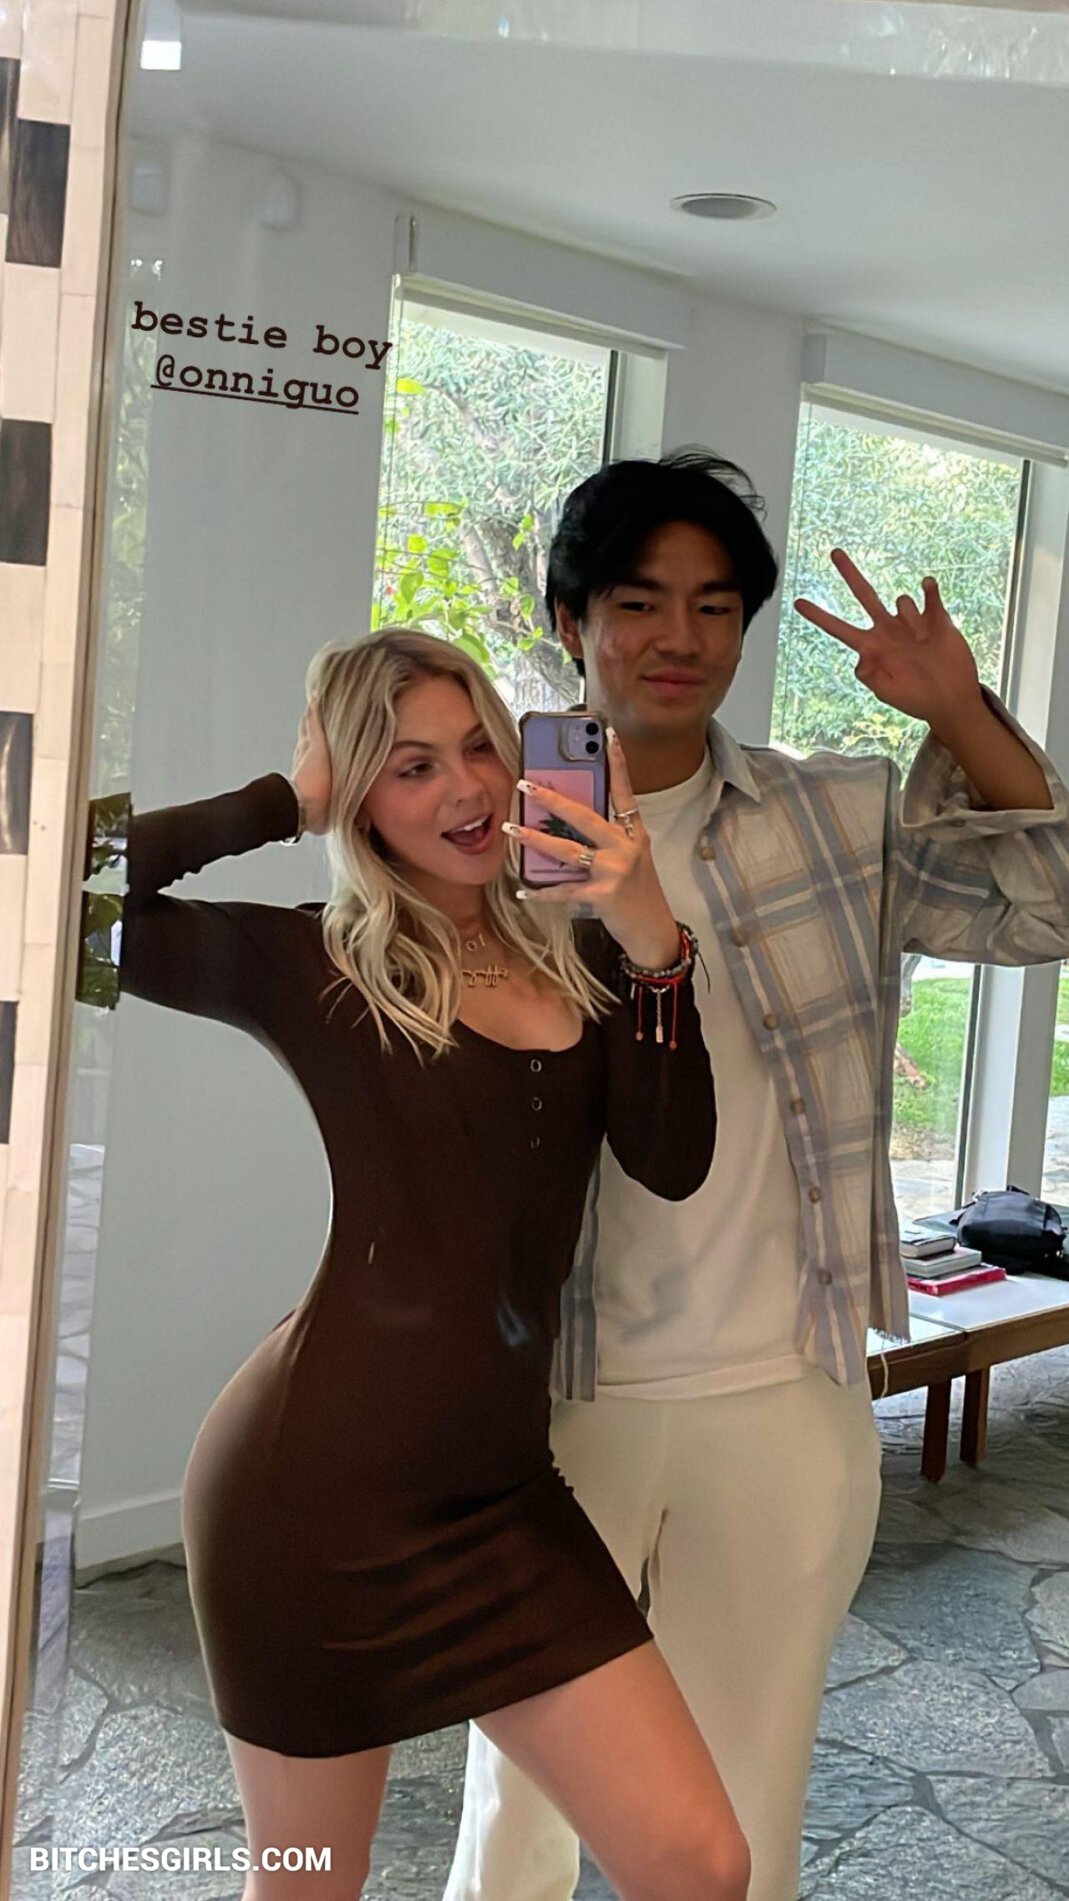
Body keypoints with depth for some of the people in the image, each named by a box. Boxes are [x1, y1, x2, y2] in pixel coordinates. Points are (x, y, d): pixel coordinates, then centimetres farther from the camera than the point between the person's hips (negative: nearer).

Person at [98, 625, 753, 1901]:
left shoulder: (574, 957, 8)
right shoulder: (315, 967, -4)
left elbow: (672, 1163, -5)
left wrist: (650, 942, -16)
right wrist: (283, 802, -9)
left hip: (503, 1484, 4)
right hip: (322, 1480, -4)